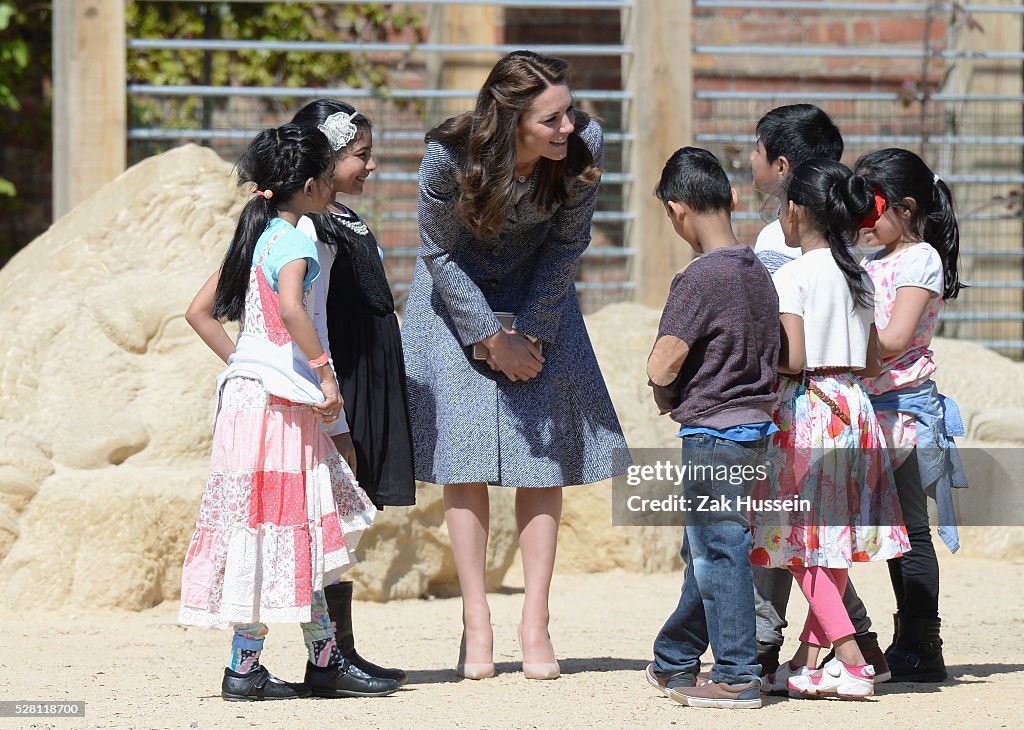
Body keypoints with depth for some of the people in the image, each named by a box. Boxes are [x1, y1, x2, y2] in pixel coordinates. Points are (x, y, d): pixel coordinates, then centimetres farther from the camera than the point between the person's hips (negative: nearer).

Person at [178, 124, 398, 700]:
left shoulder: (255, 236, 15)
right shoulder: (293, 241, -11)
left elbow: (200, 312, 19)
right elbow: (291, 307, -30)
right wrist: (325, 371, -22)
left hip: (249, 389, 9)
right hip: (278, 399, -9)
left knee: (310, 532, 12)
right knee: (279, 530, -6)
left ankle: (325, 660, 14)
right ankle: (245, 668, -5)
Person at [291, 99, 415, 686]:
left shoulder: (347, 223, 17)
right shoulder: (313, 229, -14)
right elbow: (311, 330, -19)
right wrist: (333, 420, -22)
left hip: (369, 391, 10)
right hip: (340, 395, -10)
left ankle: (338, 654, 11)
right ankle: (337, 652, -6)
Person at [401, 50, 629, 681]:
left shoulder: (583, 149, -25)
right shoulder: (450, 157, -30)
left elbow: (566, 247, -11)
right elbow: (440, 253, -15)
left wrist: (530, 332, -14)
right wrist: (492, 339, -16)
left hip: (538, 294, 2)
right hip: (458, 295, -2)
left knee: (547, 449, -6)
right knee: (463, 444, -7)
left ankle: (536, 623, -2)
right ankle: (477, 623, -1)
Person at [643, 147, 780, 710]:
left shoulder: (698, 279, -17)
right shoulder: (757, 272, 8)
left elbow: (661, 365, -19)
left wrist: (665, 394, 3)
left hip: (713, 431, -9)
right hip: (756, 427, 9)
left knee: (718, 550, -3)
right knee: (702, 548, 18)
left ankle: (736, 675, -1)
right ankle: (673, 661, 28)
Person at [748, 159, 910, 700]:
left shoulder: (790, 277, -10)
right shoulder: (860, 278, 11)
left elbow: (792, 358, -17)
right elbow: (872, 363, 13)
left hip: (807, 408, -7)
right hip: (854, 407, 7)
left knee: (806, 546, -4)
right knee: (829, 547, 9)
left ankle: (852, 664, -12)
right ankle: (807, 662, 12)